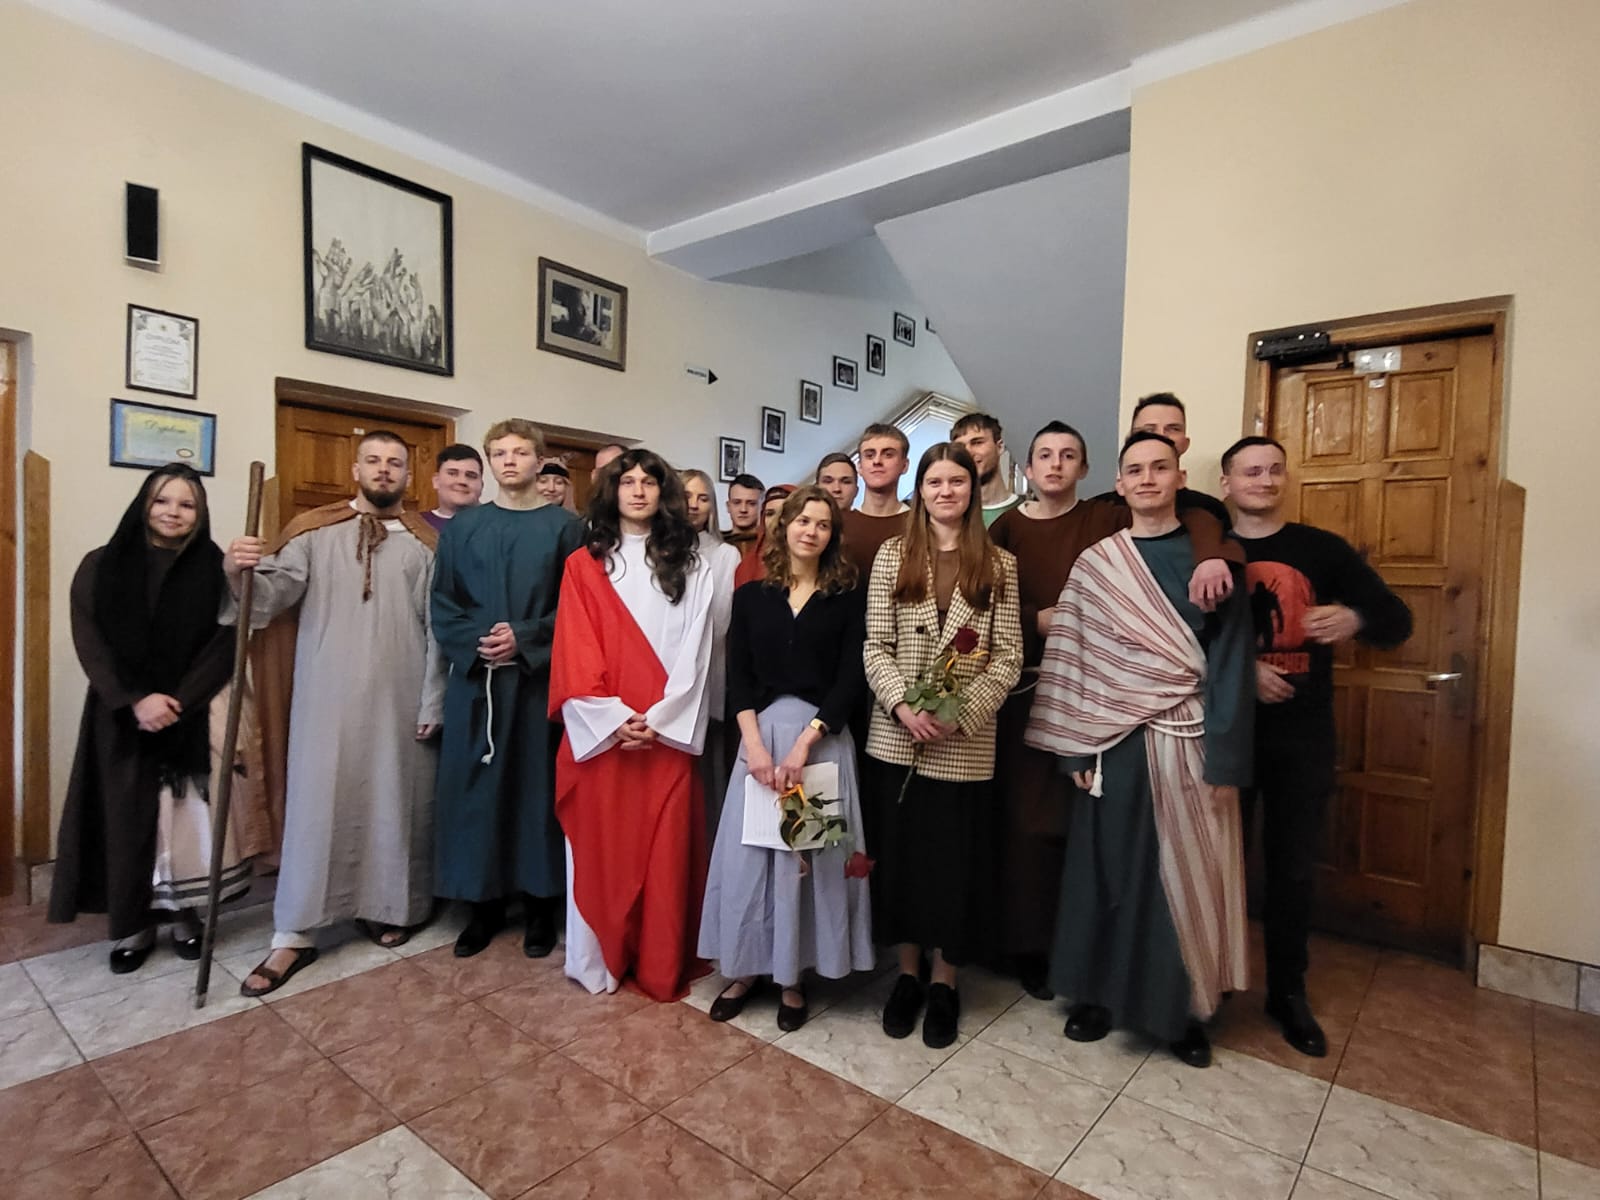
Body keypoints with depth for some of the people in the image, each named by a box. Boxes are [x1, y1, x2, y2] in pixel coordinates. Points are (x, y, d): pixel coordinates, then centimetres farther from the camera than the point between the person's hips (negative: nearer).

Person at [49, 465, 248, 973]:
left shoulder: (215, 568, 0)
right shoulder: (101, 565, 4)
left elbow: (224, 645, -4)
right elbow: (88, 641, -3)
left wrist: (176, 703, -14)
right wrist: (136, 699, -15)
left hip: (194, 716, -1)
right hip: (120, 718, 1)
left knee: (188, 815, 3)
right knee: (127, 819, 5)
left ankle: (186, 914, 18)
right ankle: (132, 925, 19)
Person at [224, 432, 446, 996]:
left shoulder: (427, 543, 5)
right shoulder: (313, 530, 5)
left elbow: (438, 629, 3)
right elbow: (274, 593, -6)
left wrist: (433, 701, -1)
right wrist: (239, 572, -29)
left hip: (400, 699, 1)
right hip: (328, 695, 0)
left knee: (395, 803, 10)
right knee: (315, 804, 3)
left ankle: (389, 907, 29)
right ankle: (293, 936, 14)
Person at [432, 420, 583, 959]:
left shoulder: (564, 527, 2)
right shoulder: (462, 528, 10)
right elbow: (441, 606, 6)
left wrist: (524, 638, -14)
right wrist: (476, 644, -11)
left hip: (539, 678, -2)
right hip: (475, 678, 3)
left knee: (538, 785, 3)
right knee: (475, 788, 5)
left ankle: (540, 903, 16)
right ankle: (484, 901, 19)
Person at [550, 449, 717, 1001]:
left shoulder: (690, 566, 7)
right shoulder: (584, 564, 5)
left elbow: (693, 652, -1)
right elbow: (574, 653, -2)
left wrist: (657, 719, -11)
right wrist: (613, 718, -13)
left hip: (667, 732, 0)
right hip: (600, 731, 0)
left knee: (666, 849, 4)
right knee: (601, 846, 7)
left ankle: (662, 966, 19)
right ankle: (600, 960, 24)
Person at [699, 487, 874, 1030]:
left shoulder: (848, 597, 2)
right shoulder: (751, 595, 7)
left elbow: (852, 678, -5)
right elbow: (737, 675, 2)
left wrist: (804, 744, -14)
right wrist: (754, 743, -12)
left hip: (823, 737, -1)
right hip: (760, 734, 2)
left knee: (810, 854, 5)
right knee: (748, 852, 5)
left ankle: (793, 977, 22)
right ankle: (745, 969, 24)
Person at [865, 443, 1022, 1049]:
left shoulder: (998, 564, 3)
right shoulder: (892, 556, 4)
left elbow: (1008, 656, -1)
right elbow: (875, 647, 0)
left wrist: (963, 712, -14)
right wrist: (903, 706, -15)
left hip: (966, 742, 0)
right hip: (896, 737, 1)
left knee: (956, 860, 8)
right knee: (900, 854, 11)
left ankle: (945, 981, 29)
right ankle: (908, 971, 31)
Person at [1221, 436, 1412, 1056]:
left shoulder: (1323, 548, 3)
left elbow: (1397, 620, 0)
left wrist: (1355, 620, -22)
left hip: (1303, 733, 1)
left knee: (1293, 867, 11)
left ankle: (1288, 991, 29)